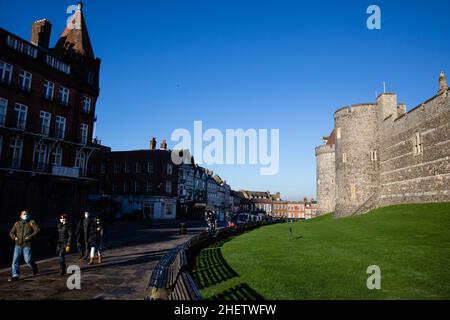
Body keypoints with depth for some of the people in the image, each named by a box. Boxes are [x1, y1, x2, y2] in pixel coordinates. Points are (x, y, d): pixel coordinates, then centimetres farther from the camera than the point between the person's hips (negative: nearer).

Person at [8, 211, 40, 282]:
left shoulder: (31, 222, 3)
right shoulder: (17, 224, 13)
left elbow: (37, 230, -6)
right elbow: (11, 232, 18)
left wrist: (30, 237, -16)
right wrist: (14, 237, -2)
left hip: (27, 245, -4)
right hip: (18, 245, 4)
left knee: (28, 260, -5)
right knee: (15, 260, -1)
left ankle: (34, 268, 23)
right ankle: (15, 275, 6)